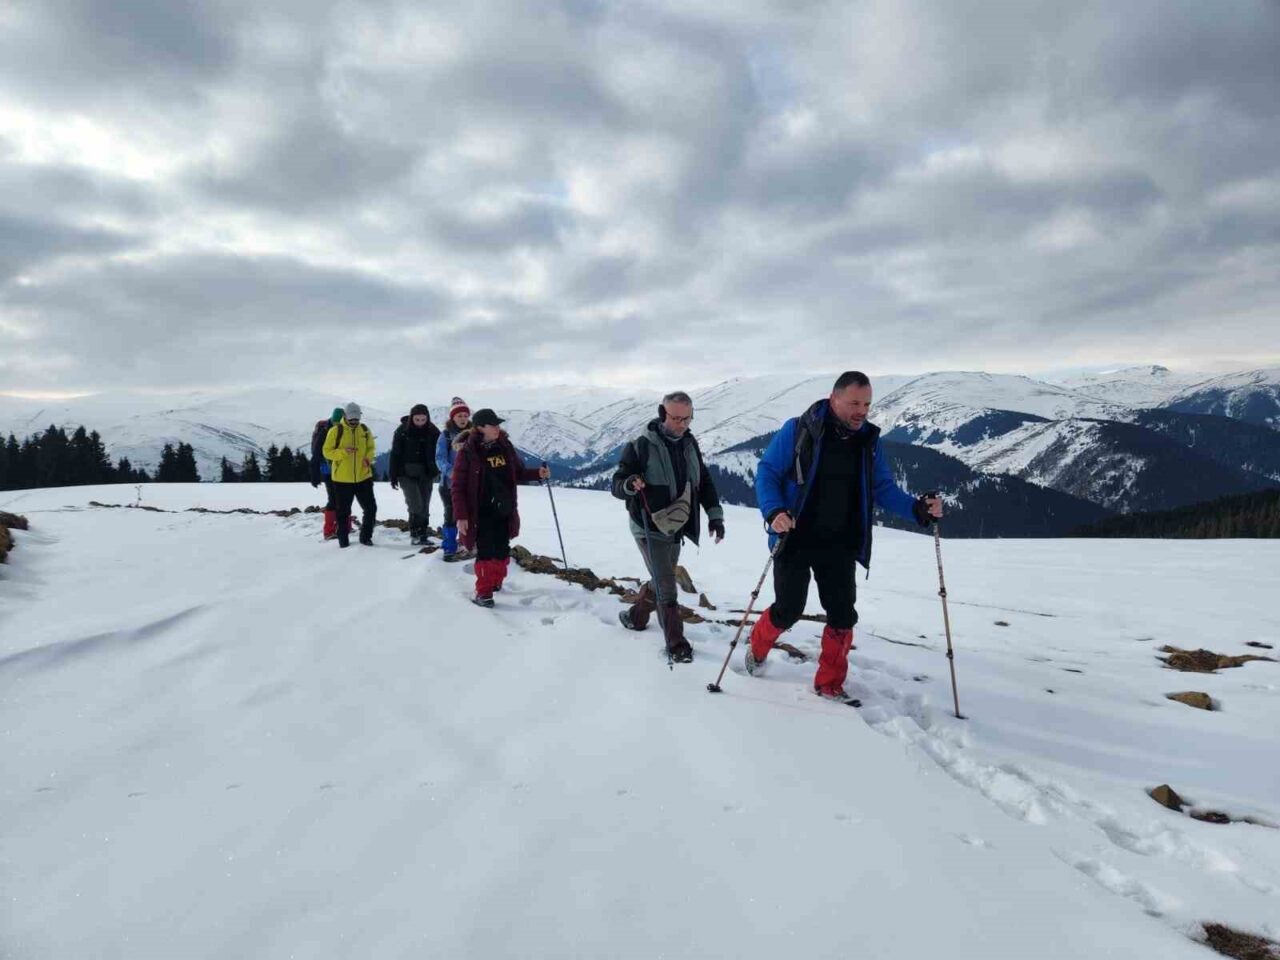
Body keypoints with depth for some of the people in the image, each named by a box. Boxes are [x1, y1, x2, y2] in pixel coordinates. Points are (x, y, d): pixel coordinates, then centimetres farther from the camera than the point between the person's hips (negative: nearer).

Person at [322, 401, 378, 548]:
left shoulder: (365, 430, 4)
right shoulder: (336, 431, -6)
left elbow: (371, 448, 14)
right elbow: (327, 452, -6)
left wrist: (368, 458, -8)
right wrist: (343, 452, -23)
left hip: (363, 477, 3)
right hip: (342, 479, -3)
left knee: (371, 508, 2)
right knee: (343, 511, 8)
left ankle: (366, 537, 19)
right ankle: (343, 539, 23)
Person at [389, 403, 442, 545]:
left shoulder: (433, 431, -1)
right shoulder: (402, 431, -6)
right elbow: (395, 454, -3)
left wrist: (436, 470, 2)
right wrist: (393, 475, -3)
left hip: (426, 475, 3)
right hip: (407, 474, -3)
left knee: (424, 506, 6)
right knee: (415, 504, -14)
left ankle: (422, 535, 15)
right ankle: (415, 531, 1)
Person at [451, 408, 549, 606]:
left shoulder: (505, 446, 3)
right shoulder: (468, 451, -11)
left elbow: (518, 472, 15)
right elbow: (458, 486, -9)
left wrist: (538, 473, -3)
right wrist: (461, 516, -13)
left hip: (504, 511, 5)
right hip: (482, 513, -5)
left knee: (502, 551, 13)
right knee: (485, 552, -4)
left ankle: (496, 581, 33)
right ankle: (483, 592, 8)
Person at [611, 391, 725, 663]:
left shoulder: (690, 444, 3)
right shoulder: (642, 446, -14)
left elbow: (704, 482, 12)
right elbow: (617, 485, -11)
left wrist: (714, 514, 4)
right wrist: (630, 484, -34)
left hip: (676, 527, 6)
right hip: (650, 528, -6)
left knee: (662, 580, 19)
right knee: (666, 587, -8)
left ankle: (636, 616, 42)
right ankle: (676, 644, 2)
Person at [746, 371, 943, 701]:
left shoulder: (869, 440, 3)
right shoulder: (798, 430, -11)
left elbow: (884, 488, 8)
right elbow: (767, 471, -8)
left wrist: (918, 508, -10)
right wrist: (774, 511, -26)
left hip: (840, 546, 4)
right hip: (795, 540, -4)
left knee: (843, 615, 2)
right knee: (788, 611, 3)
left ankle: (830, 683, 20)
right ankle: (757, 647, 35)